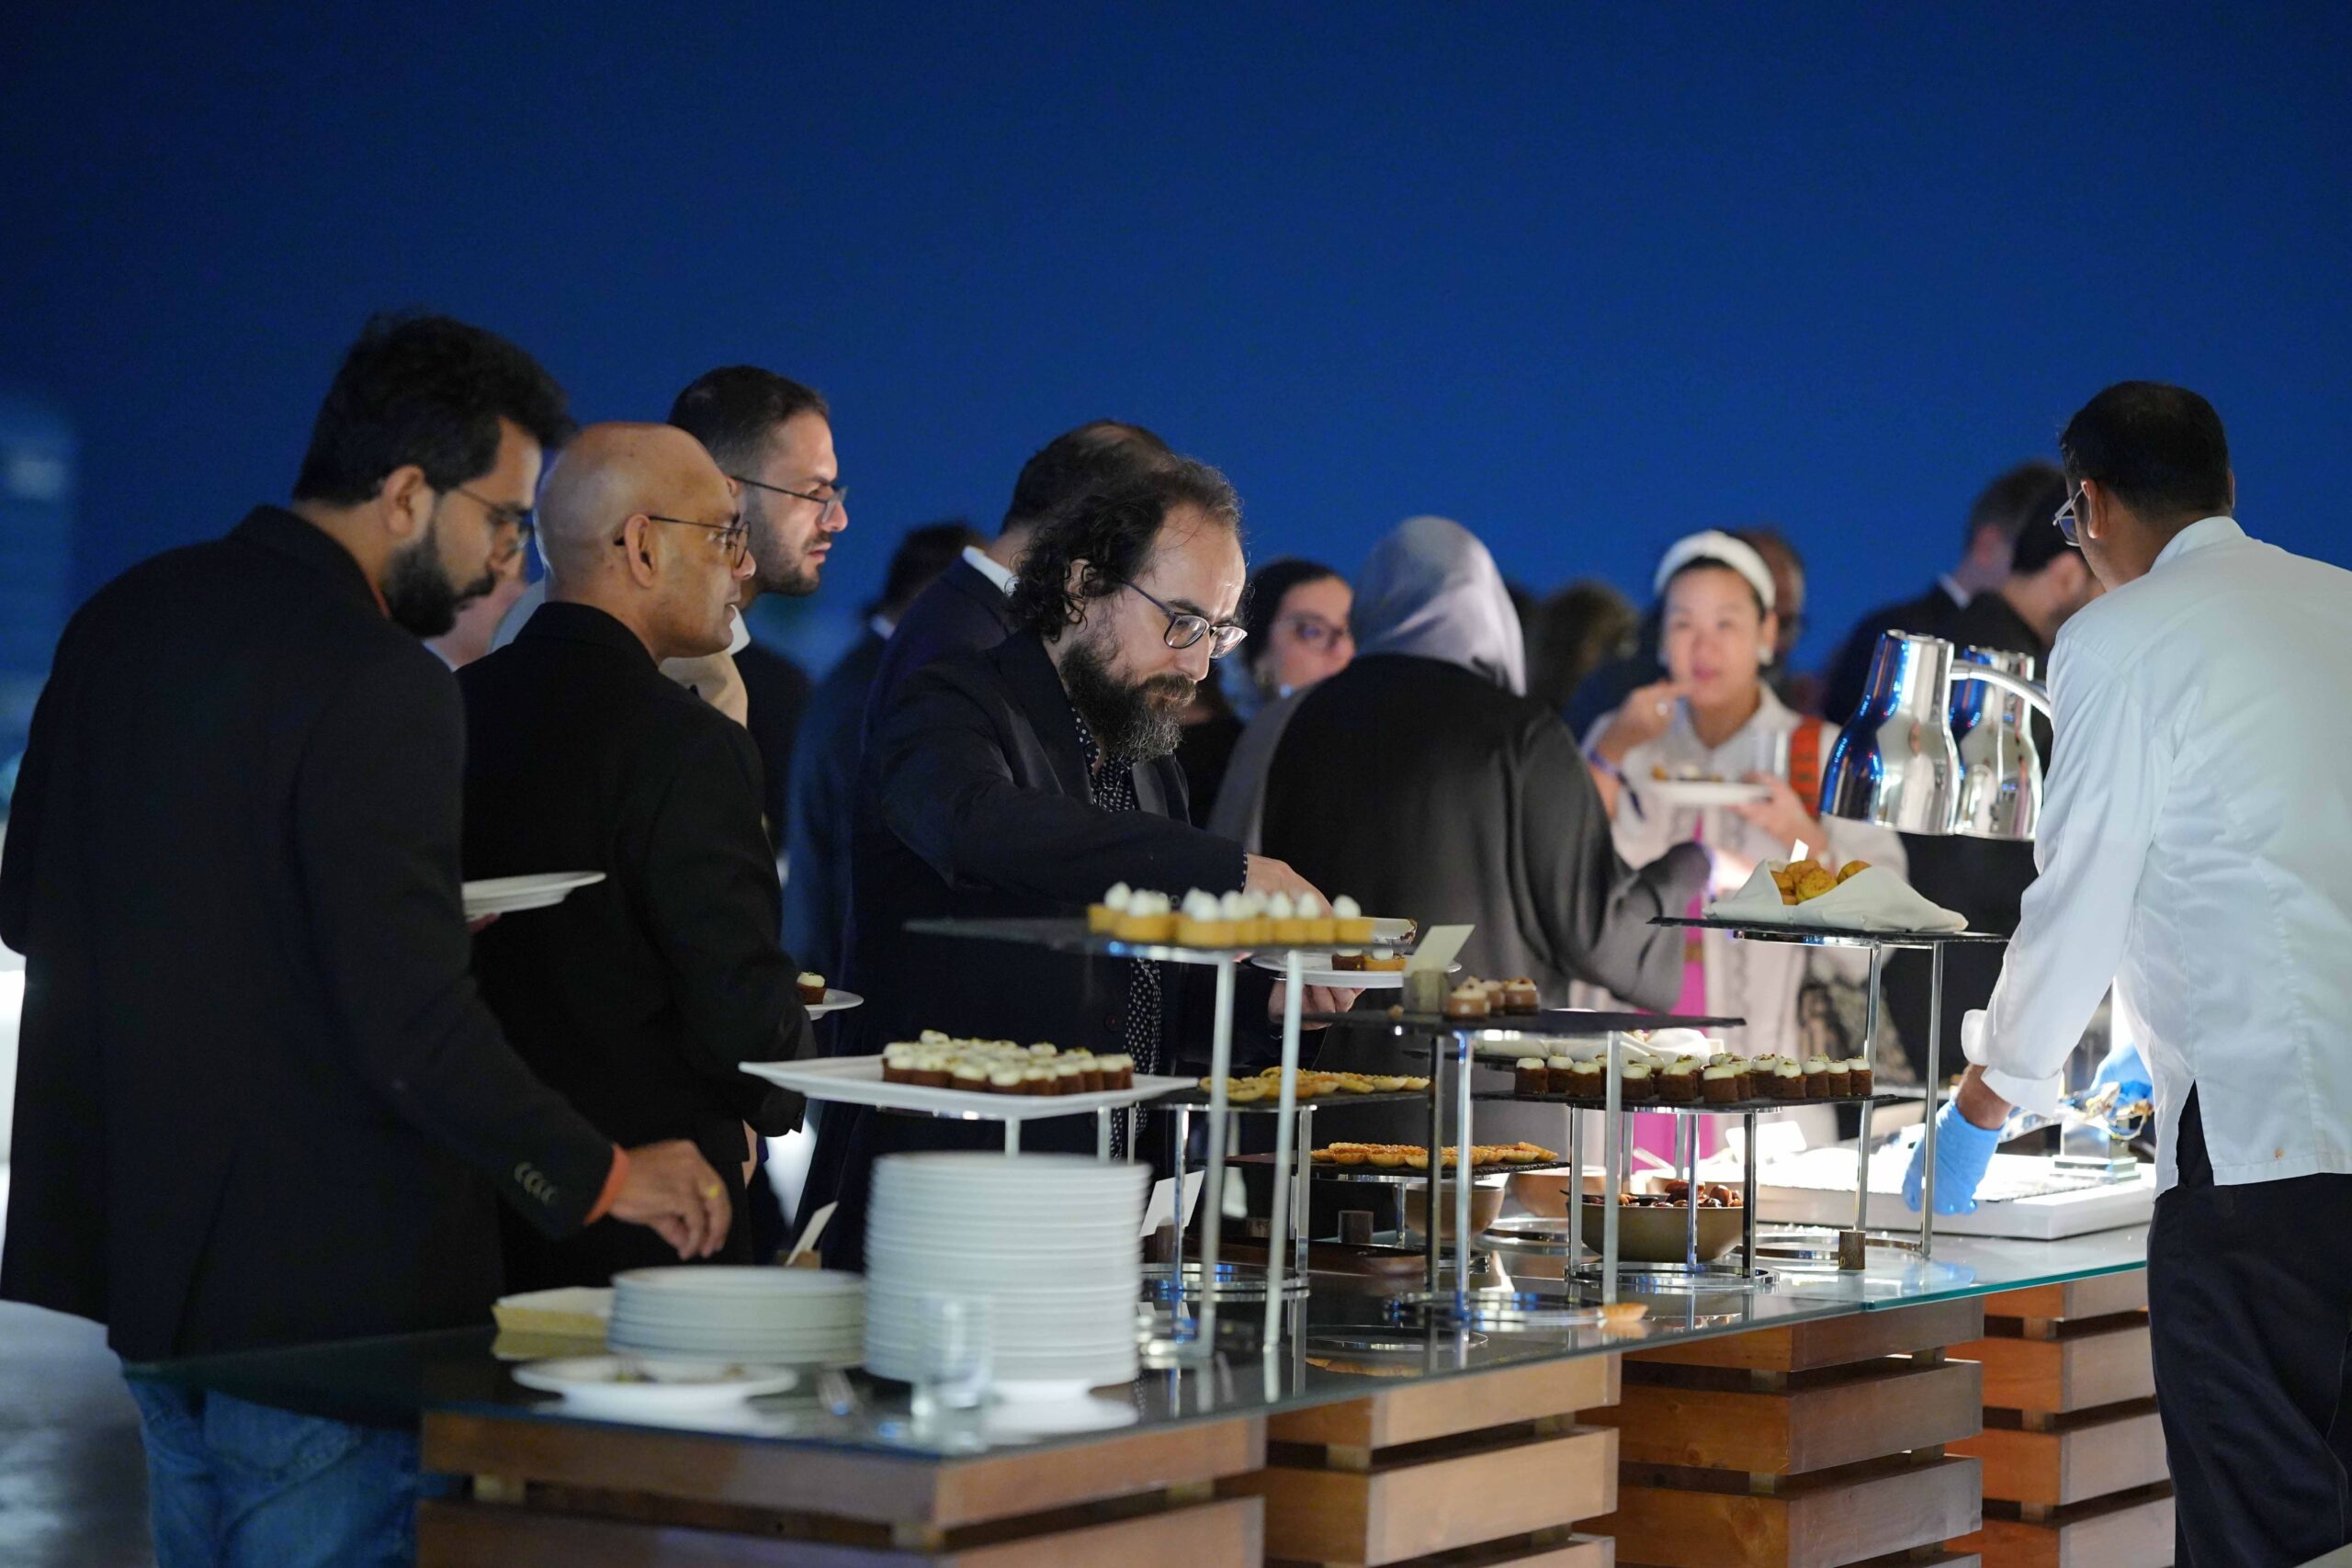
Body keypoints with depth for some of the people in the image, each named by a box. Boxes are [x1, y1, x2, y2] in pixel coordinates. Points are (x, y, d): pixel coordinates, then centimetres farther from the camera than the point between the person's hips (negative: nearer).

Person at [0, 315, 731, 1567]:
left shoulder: (122, 620, 6)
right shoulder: (374, 685, -19)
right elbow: (414, 1025, -22)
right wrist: (602, 1176, -11)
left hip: (143, 1234, 9)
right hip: (320, 1271, -9)